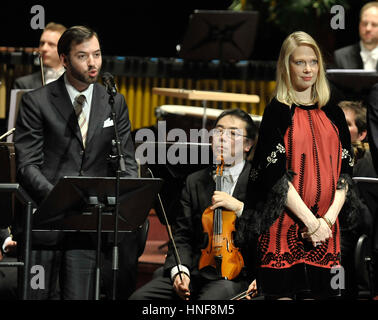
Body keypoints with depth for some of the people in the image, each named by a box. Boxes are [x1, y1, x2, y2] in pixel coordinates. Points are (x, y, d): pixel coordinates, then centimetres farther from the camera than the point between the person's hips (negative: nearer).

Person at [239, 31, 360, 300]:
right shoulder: (278, 112, -1)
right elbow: (275, 174, -10)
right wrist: (311, 221, -16)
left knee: (315, 292, 3)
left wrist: (329, 218, -9)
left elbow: (345, 170, 7)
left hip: (326, 227, 4)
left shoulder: (333, 114, 12)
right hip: (285, 223, -4)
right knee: (282, 292, -6)